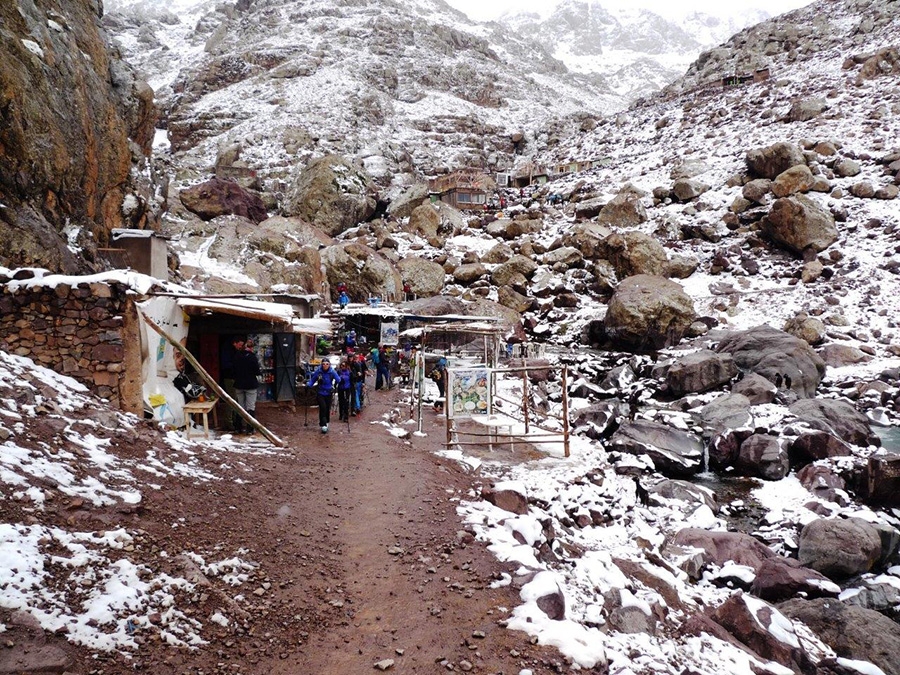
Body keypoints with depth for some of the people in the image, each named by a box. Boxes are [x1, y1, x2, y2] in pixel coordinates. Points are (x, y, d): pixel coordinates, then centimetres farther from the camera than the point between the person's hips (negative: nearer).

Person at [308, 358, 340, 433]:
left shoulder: (332, 372, -11)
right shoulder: (318, 372, -11)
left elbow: (338, 380, -8)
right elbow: (312, 380, -3)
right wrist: (308, 385, -18)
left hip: (328, 393, 1)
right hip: (320, 393, -1)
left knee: (328, 408, 7)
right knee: (323, 407, -15)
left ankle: (326, 423, 29)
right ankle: (323, 425, -7)